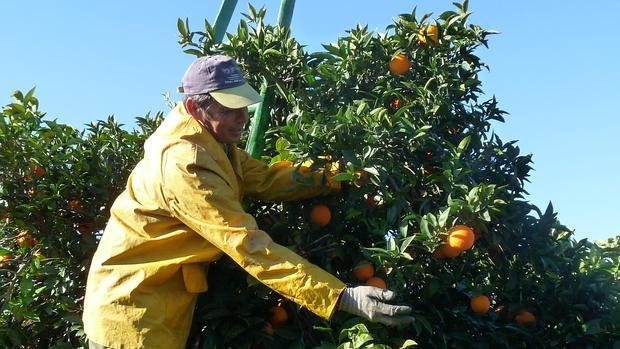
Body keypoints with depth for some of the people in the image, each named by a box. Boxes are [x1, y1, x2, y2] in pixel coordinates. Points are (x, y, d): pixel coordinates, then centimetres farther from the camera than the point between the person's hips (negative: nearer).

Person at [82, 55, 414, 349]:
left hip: (162, 300, 9)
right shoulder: (185, 163, -30)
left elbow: (264, 178, 0)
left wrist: (336, 179, -9)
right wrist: (342, 297, -37)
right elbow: (251, 247, -35)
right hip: (132, 307, -9)